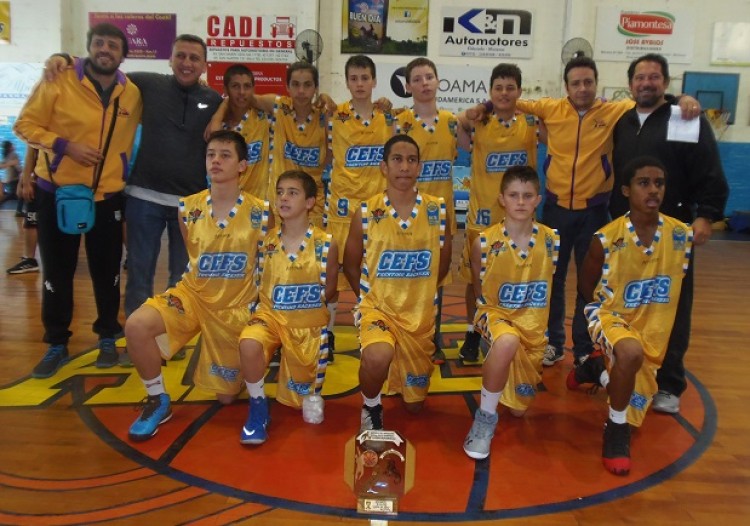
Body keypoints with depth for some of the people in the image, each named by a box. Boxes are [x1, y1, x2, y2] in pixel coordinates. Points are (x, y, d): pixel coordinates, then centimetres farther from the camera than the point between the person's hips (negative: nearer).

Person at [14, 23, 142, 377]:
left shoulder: (133, 94, 1)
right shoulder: (59, 82, -7)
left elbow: (142, 132, 17)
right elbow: (24, 125, -5)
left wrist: (123, 171, 6)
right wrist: (65, 146, -18)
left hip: (108, 195, 2)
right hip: (57, 192, -1)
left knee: (106, 272, 9)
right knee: (57, 272, 7)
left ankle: (107, 337, 25)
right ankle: (57, 344, 21)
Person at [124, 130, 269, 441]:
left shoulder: (259, 212, -13)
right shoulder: (188, 208, -6)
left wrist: (259, 307, -1)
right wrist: (200, 276, 7)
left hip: (236, 307, -1)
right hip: (193, 294, 2)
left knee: (226, 397, 6)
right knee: (136, 326, -28)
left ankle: (243, 367, 43)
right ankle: (158, 402, -5)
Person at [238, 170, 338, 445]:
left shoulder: (325, 244, -12)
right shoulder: (266, 240, -6)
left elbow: (329, 289, 0)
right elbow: (258, 282, 5)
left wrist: (306, 305, -3)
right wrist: (269, 304, -6)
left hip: (308, 322, -1)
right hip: (271, 314, 1)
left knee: (302, 394, 10)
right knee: (249, 344, -34)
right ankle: (258, 407, -9)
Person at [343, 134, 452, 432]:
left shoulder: (437, 210, -5)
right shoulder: (366, 213, -9)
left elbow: (443, 264, 9)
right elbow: (350, 265, 3)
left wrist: (419, 293, 10)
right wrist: (370, 297, 1)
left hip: (421, 314, 3)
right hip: (377, 306, -2)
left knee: (414, 405, 13)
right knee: (377, 357, -37)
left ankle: (404, 377, 49)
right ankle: (371, 407, -3)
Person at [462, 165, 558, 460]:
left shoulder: (550, 240, -9)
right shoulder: (485, 242, -15)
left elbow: (548, 284, 8)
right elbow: (479, 290, 1)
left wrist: (537, 319, 9)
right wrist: (488, 315, -3)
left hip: (534, 324, 3)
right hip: (496, 313, -3)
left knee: (518, 409, 12)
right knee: (508, 342, -42)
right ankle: (486, 417, -19)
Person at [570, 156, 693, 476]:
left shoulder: (681, 235, -11)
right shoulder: (607, 238, -19)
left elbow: (676, 284, 7)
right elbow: (586, 284, -2)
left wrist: (653, 317, 8)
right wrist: (607, 310, -5)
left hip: (653, 328, 5)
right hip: (611, 317, -4)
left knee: (635, 403, 17)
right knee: (630, 352, -40)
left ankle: (595, 367, 47)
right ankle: (616, 429, -15)